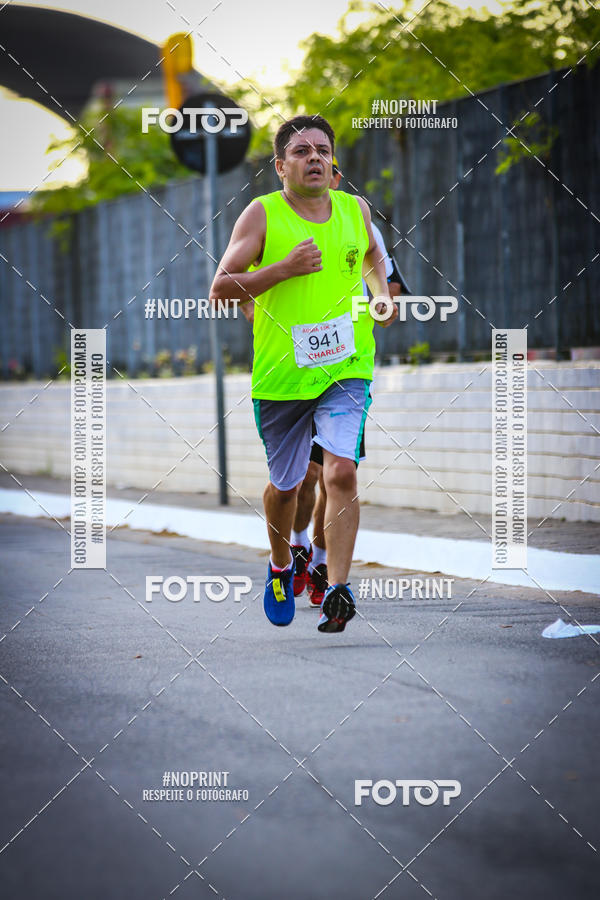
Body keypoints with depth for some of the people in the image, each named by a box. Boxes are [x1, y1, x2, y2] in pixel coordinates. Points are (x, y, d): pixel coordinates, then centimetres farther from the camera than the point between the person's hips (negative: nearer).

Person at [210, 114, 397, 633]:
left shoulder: (356, 211, 7)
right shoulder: (262, 214, -4)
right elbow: (220, 290, -10)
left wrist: (382, 295, 17)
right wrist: (284, 267, -19)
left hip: (345, 367, 1)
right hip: (281, 373, -1)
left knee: (341, 470, -19)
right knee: (284, 484, 13)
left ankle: (338, 589, -18)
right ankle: (281, 566, 41)